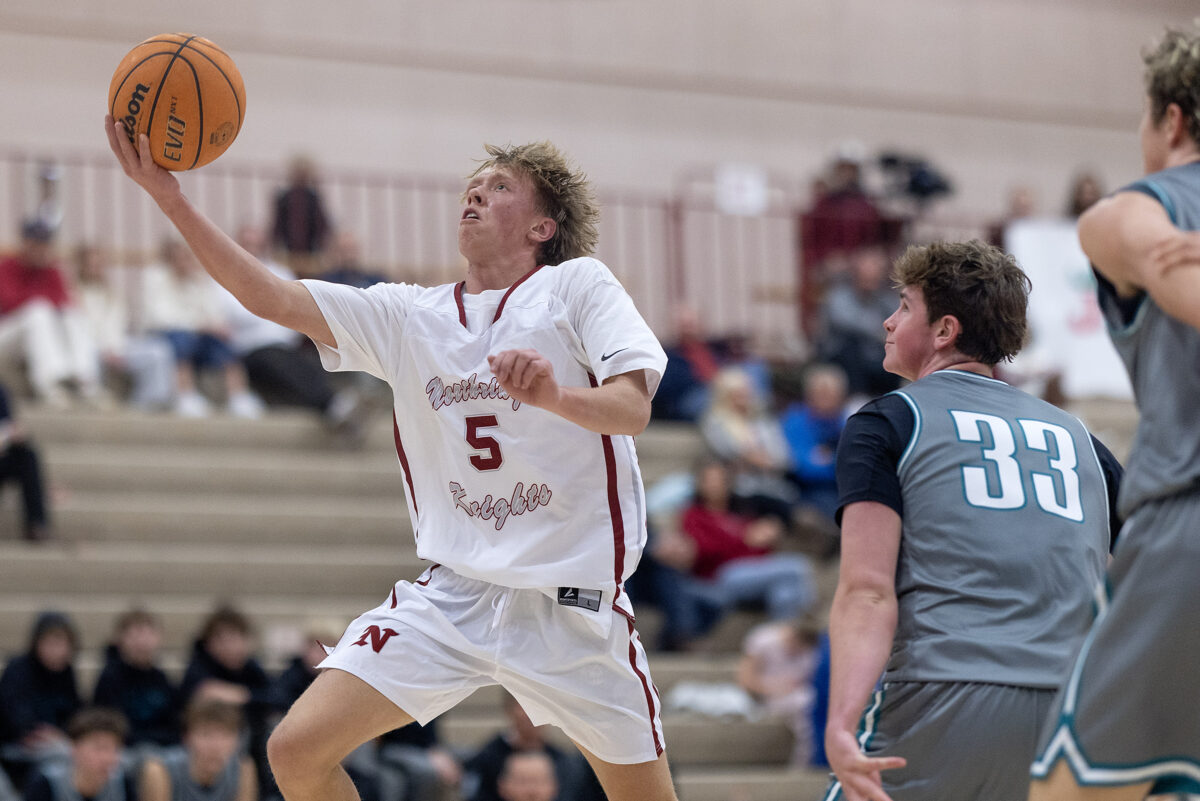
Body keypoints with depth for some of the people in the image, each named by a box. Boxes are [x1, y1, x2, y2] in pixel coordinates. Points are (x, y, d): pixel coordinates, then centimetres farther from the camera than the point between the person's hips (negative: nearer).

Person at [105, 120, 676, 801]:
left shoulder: (577, 284, 0)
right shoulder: (408, 315, 12)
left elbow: (633, 409, -14)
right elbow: (273, 297, 4)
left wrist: (556, 393, -35)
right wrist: (173, 201, -6)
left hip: (573, 600, -3)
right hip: (452, 592, 3)